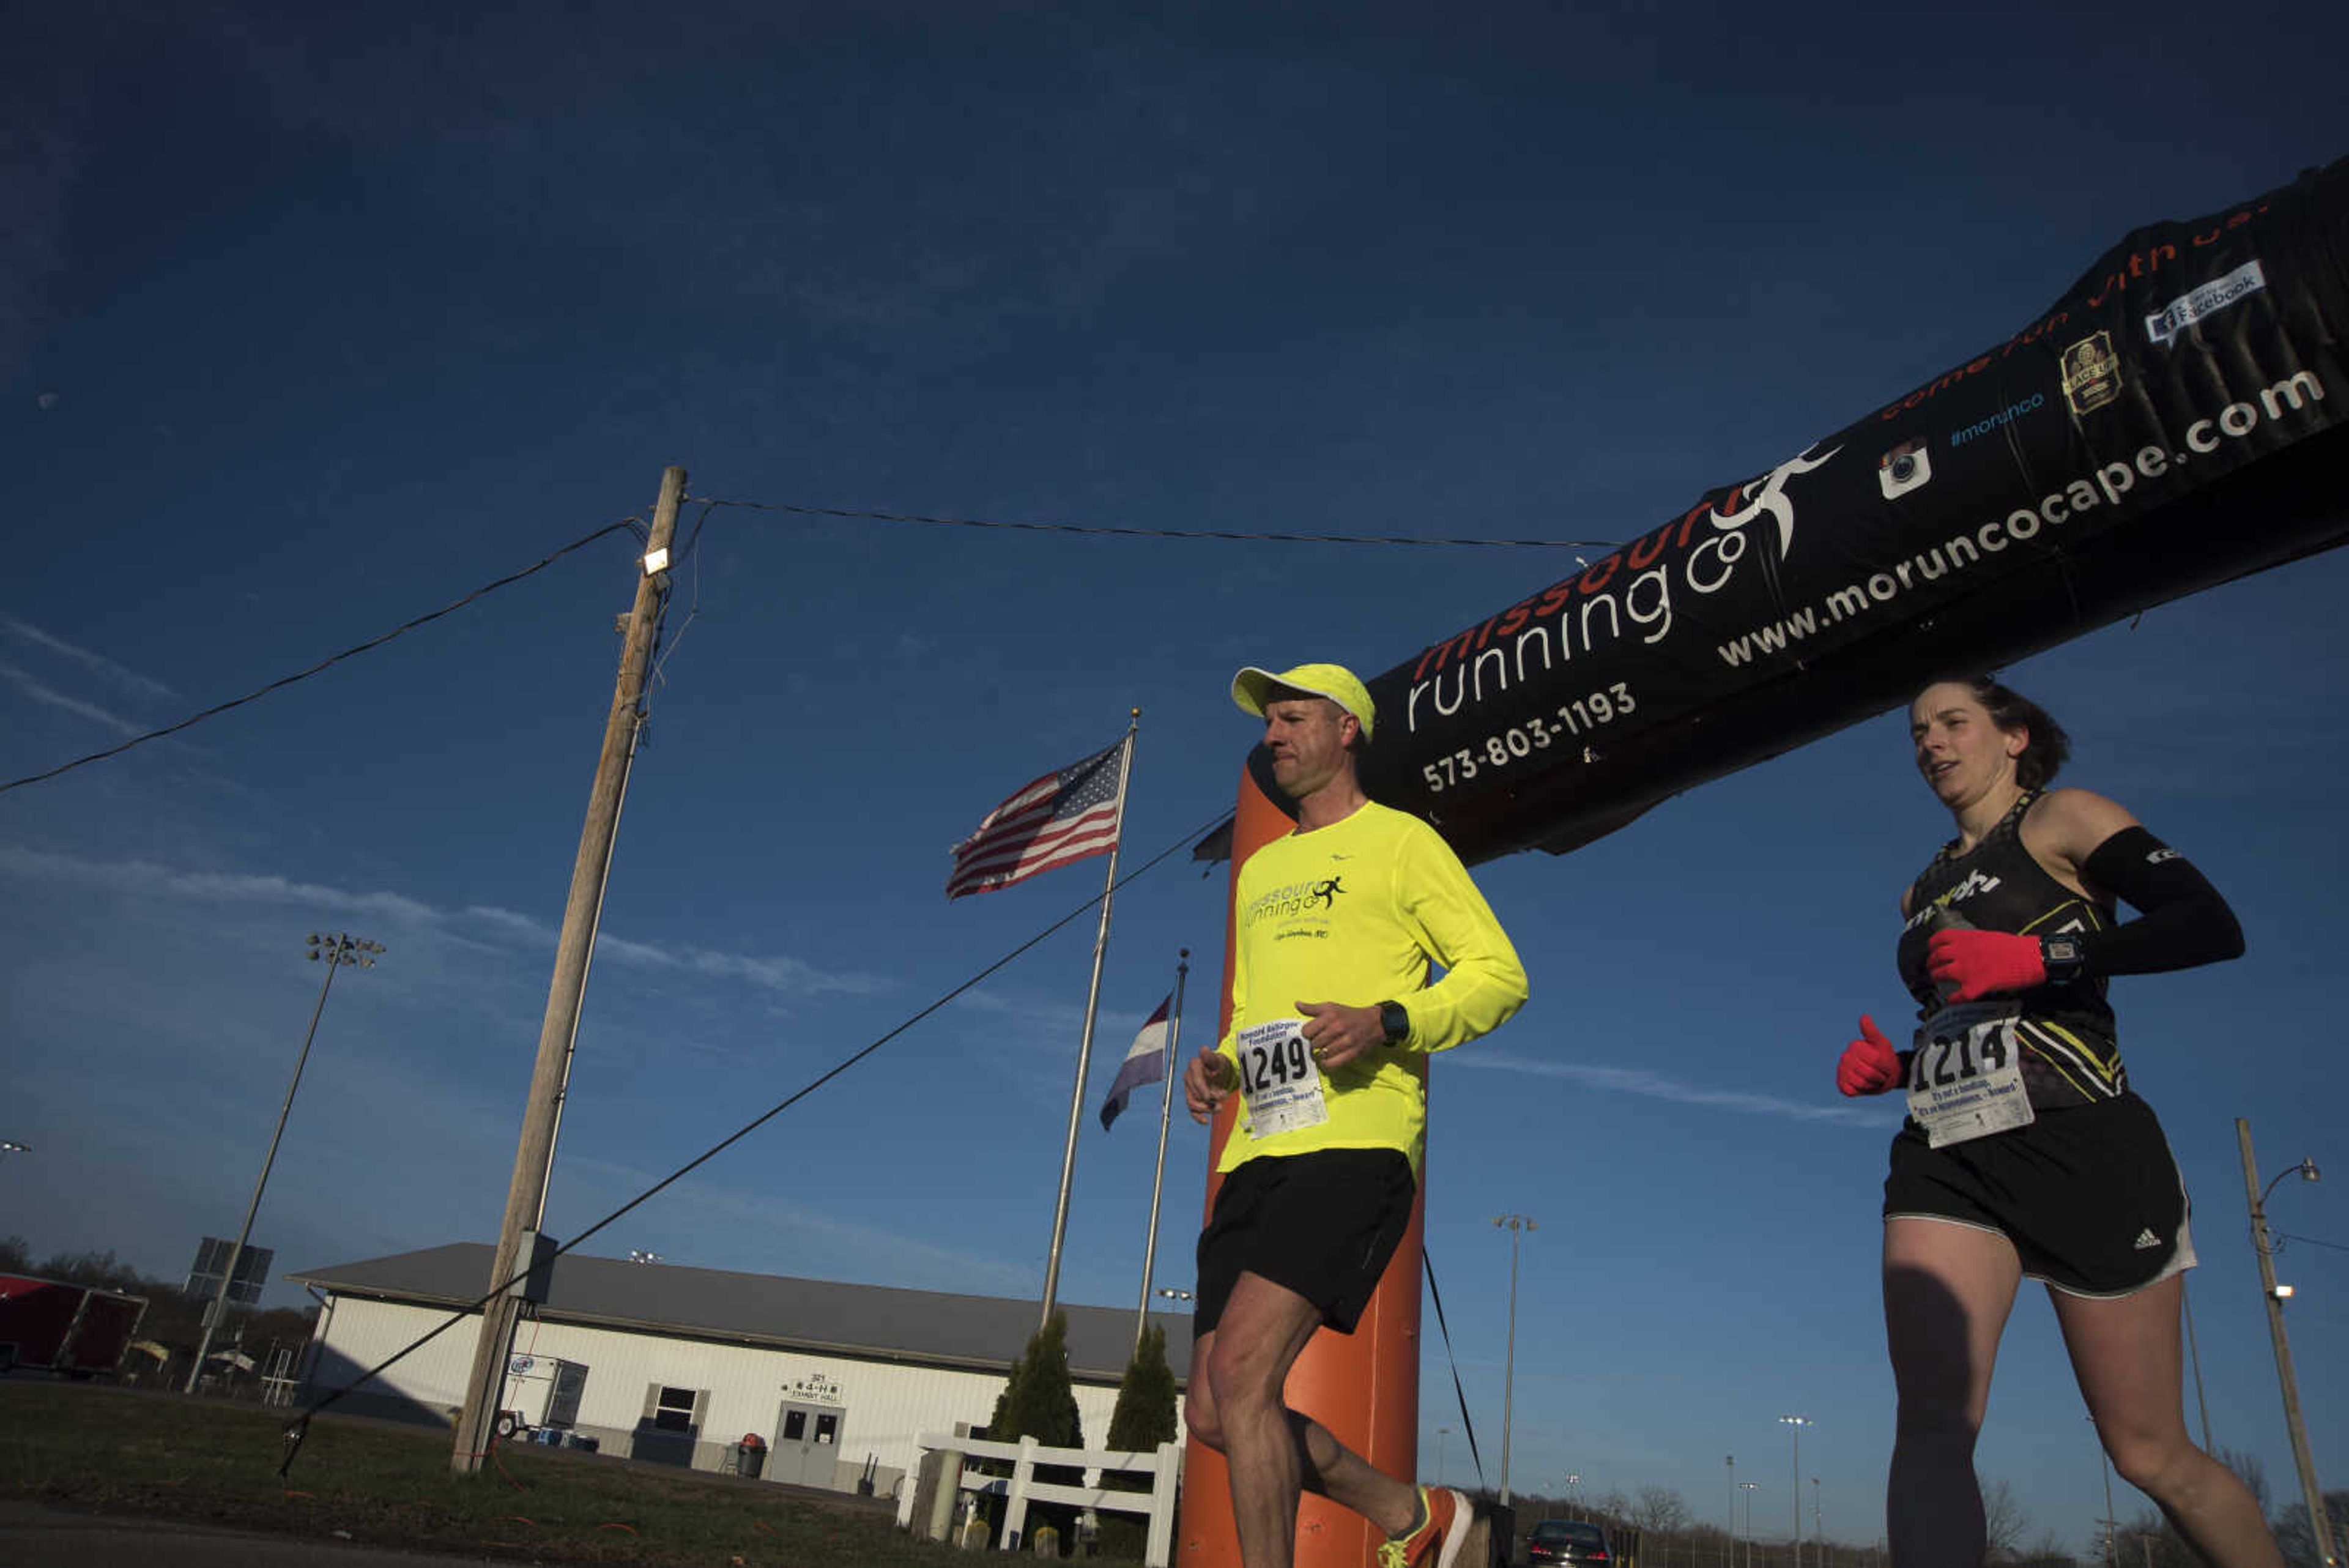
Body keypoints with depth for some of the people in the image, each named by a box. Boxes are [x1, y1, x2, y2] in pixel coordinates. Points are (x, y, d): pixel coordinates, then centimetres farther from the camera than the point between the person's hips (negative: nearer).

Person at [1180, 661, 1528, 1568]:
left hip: (1354, 1144, -8)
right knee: (1215, 1414, 4)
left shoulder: (1400, 840, 5)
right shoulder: (1261, 870, 27)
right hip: (1259, 1154, 8)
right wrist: (1221, 1065, 10)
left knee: (1241, 1368, -22)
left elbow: (1500, 975, -1)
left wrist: (1385, 1023, -17)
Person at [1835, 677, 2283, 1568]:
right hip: (1945, 1156, 5)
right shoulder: (1926, 891, 24)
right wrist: (1892, 1066, 10)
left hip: (2079, 1144, -5)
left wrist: (2044, 955, -20)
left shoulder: (2061, 819, 5)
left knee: (2150, 1454, 2)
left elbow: (2212, 925, -10)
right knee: (1932, 1420, -15)